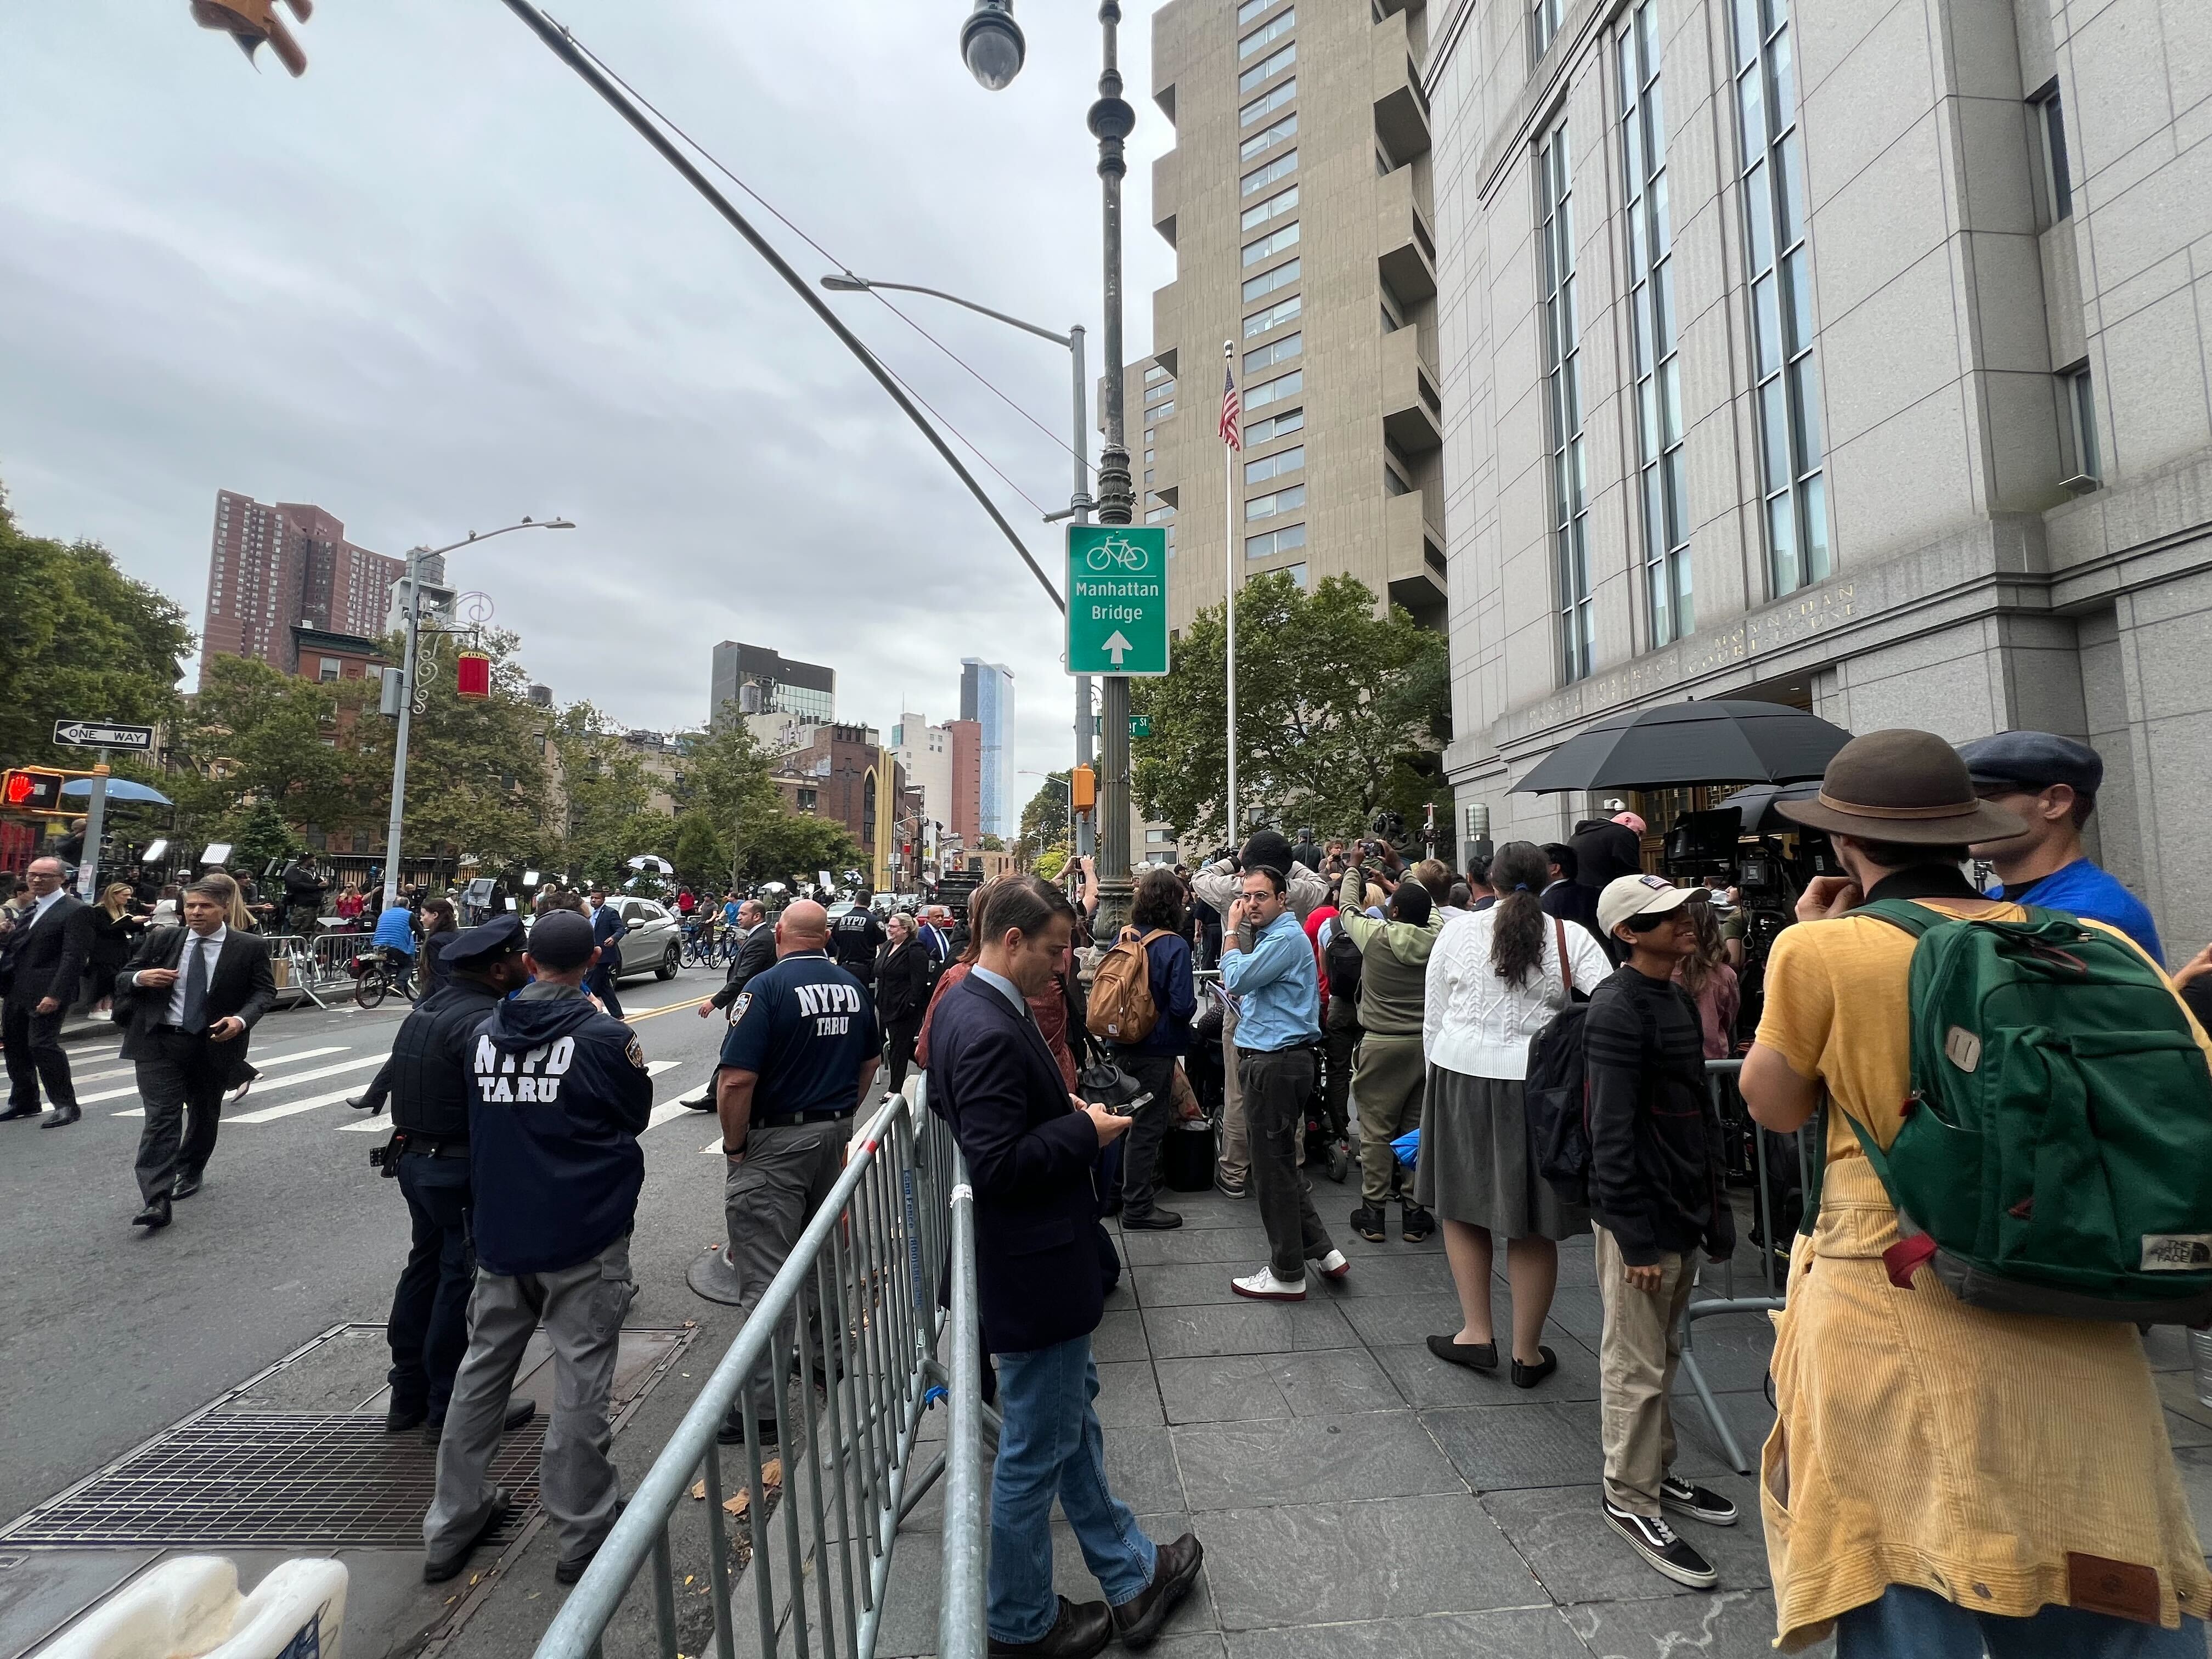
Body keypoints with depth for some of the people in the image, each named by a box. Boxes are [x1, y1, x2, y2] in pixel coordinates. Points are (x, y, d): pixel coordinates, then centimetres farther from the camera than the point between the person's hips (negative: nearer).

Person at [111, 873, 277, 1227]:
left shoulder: (250, 947, -5)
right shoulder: (160, 939, 2)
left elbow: (264, 991, -2)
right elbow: (122, 978, 10)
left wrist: (241, 1019, -21)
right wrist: (140, 978, -14)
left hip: (214, 1042, 0)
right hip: (158, 1042, 0)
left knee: (204, 1114, 17)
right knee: (161, 1117, -8)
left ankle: (190, 1171, 41)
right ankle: (157, 1201, -9)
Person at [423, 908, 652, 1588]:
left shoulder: (485, 1033, -1)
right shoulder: (604, 1036, -16)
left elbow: (476, 1118, 14)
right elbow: (639, 1115, -1)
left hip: (500, 1233, 5)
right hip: (585, 1234, -5)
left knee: (482, 1370, 21)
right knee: (580, 1378, 7)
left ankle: (450, 1525, 35)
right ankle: (583, 1531, 20)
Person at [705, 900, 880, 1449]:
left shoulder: (767, 987, -18)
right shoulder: (852, 986, 1)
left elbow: (736, 1079, -23)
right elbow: (871, 1060, 12)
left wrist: (733, 1145, -10)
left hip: (773, 1145, -6)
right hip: (835, 1136, 7)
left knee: (764, 1272, 3)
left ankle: (760, 1406, 11)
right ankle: (829, 1356, 39)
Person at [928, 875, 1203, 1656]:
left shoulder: (968, 1003, 1)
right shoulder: (989, 1030, -30)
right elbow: (997, 1165, -30)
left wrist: (1070, 1113, 4)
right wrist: (1086, 1131, -18)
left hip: (1039, 1256, 10)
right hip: (1035, 1267, -10)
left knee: (1072, 1410, 25)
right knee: (1036, 1450, 13)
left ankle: (1131, 1574, 47)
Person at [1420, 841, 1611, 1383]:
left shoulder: (1457, 932, 0)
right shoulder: (1572, 938, -2)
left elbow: (1434, 1020, 4)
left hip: (1462, 1077, 0)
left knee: (1462, 1206, 17)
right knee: (1532, 1225, 11)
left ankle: (1477, 1333, 24)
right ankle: (1527, 1353, 25)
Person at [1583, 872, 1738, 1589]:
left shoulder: (1676, 998, 9)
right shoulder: (1618, 1010, -20)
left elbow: (1694, 1109, 16)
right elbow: (1612, 1132, -21)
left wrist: (1710, 1201, 15)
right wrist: (1636, 1235, -19)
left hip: (1684, 1205, 9)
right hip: (1642, 1213, -9)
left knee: (1663, 1352, 22)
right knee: (1637, 1365, 5)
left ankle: (1658, 1470, 38)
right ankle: (1631, 1498, 21)